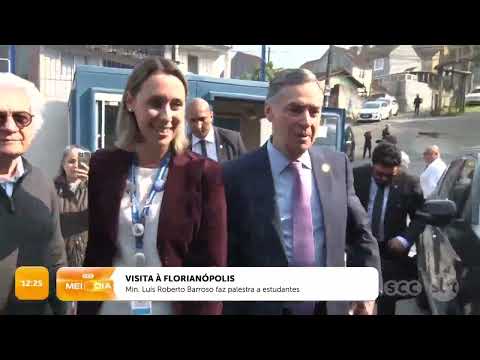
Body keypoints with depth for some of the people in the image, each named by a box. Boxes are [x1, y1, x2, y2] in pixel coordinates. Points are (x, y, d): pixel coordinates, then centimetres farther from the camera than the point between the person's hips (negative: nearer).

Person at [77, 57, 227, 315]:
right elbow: (92, 253, 1)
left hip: (176, 309, -2)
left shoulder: (205, 174, -12)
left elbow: (212, 269, -11)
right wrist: (84, 309, 0)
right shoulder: (101, 166, -5)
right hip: (108, 308, 2)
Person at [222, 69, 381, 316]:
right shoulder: (236, 176, -16)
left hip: (331, 306, 4)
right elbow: (225, 260, -12)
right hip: (264, 309, -3)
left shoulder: (338, 165, -5)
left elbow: (361, 233, 6)